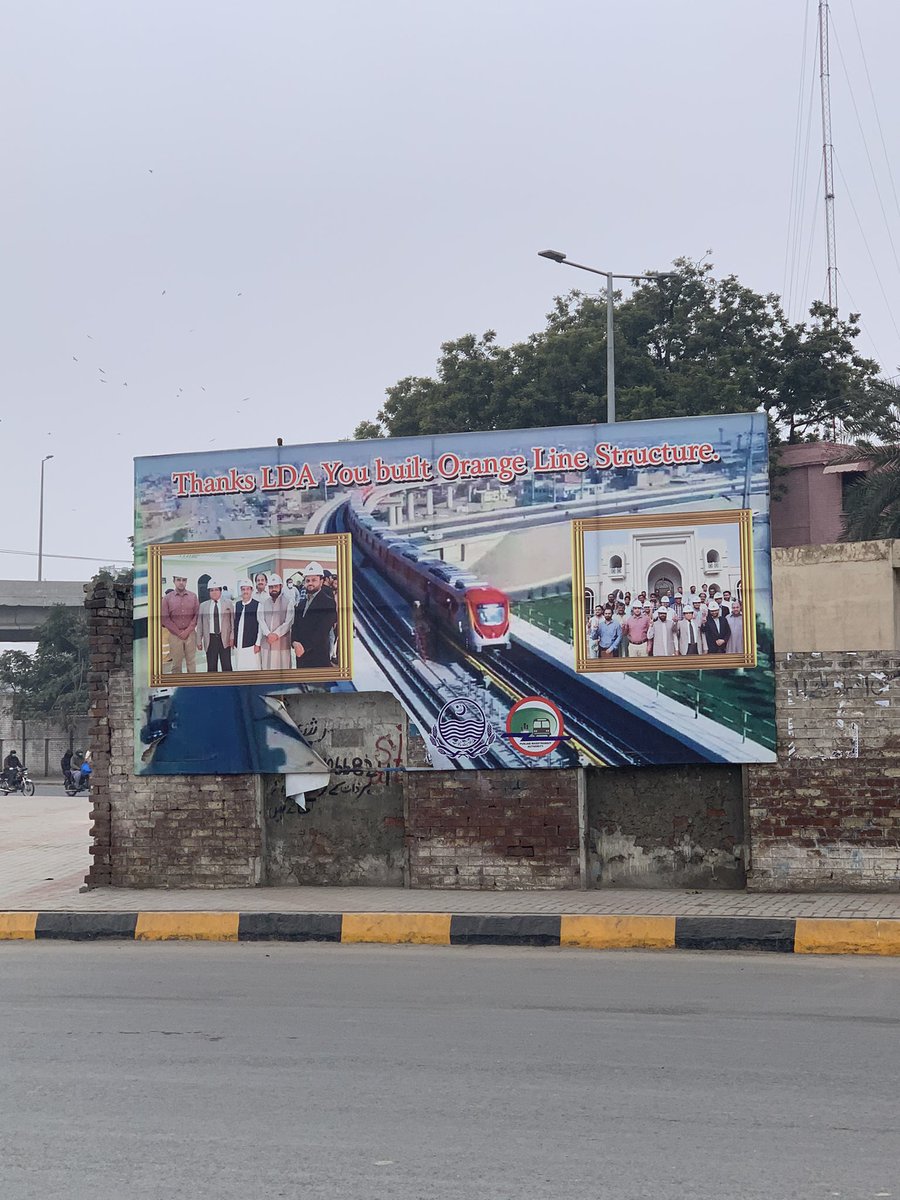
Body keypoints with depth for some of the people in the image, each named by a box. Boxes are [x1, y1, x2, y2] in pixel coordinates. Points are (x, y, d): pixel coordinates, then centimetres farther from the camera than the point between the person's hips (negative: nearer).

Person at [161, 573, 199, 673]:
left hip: (190, 634, 1)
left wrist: (187, 631, -7)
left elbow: (197, 615, 4)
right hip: (174, 635, -1)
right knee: (176, 664, 0)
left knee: (191, 663, 3)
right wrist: (179, 632, -7)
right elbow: (164, 618, -1)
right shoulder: (167, 598, 3)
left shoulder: (193, 596, 7)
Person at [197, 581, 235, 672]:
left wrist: (232, 637, -5)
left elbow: (233, 621, 4)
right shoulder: (203, 606, 10)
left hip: (224, 638, -1)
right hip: (210, 639, 1)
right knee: (211, 667, 1)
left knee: (226, 666, -1)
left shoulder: (228, 604, 7)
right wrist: (199, 641, 5)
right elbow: (200, 625, 9)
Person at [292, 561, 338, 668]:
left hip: (319, 657, -6)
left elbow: (322, 631, -13)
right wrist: (294, 642, -7)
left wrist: (305, 647, -16)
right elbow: (295, 627, 14)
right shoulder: (300, 604, 18)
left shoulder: (328, 603, -6)